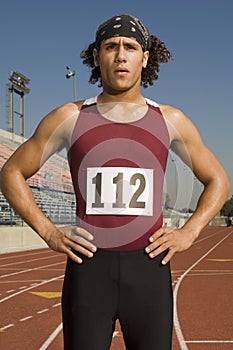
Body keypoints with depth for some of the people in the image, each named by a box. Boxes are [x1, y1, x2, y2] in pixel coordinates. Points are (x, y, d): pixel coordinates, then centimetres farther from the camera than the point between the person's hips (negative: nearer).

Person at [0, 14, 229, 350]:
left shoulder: (171, 120, 7)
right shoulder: (69, 117, 3)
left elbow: (217, 180, 16)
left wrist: (188, 233, 2)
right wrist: (48, 232, -2)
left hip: (149, 268, 1)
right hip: (88, 268, -1)